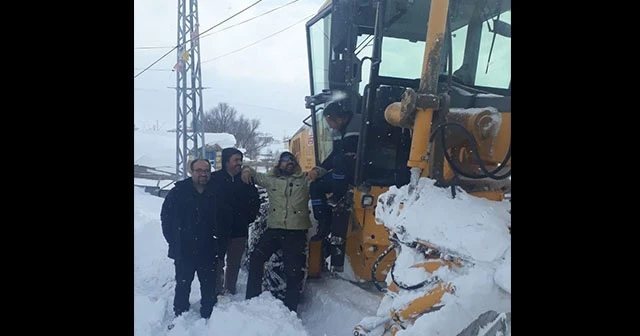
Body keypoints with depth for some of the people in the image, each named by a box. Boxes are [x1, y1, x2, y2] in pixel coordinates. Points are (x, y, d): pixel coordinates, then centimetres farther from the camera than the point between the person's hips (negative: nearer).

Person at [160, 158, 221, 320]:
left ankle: (208, 317, 23)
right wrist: (174, 241, -4)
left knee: (209, 287, 8)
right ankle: (180, 317, 25)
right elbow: (166, 217, 0)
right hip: (184, 251, -1)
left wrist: (217, 243, 1)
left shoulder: (215, 193, 0)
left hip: (208, 252, 1)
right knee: (183, 285, 10)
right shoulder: (178, 192, -4)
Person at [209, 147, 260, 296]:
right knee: (217, 263, 0)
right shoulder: (215, 178, -6)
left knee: (234, 263, 12)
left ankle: (230, 292, 23)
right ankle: (217, 291, 9)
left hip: (239, 230, 4)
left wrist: (249, 218, 5)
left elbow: (255, 201, 12)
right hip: (219, 229, -3)